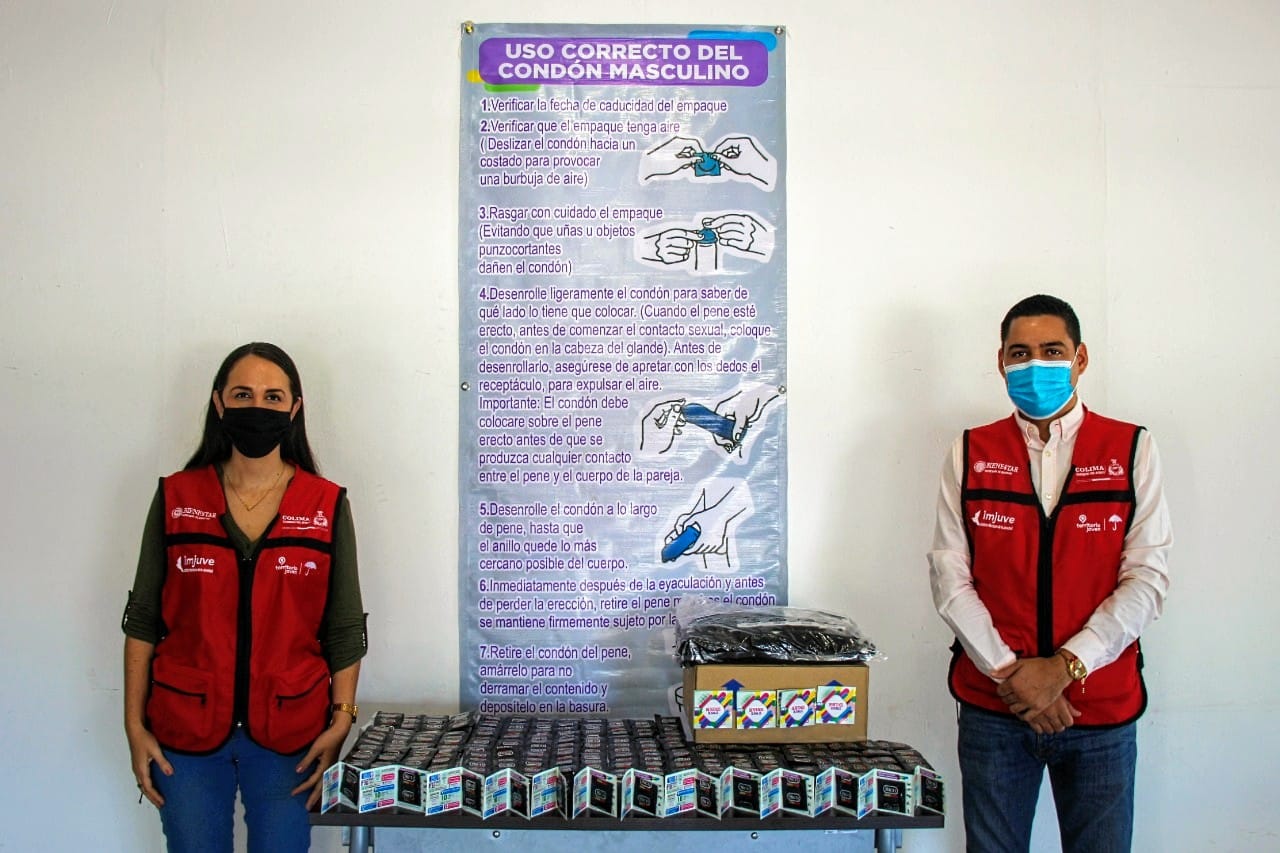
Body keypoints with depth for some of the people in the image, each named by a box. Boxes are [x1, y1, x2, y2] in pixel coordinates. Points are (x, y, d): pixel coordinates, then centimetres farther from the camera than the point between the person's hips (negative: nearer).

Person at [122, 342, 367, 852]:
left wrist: (341, 719, -7)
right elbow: (143, 620, 4)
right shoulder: (175, 498, 1)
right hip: (186, 732, 1)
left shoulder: (327, 506, -1)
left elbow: (345, 629, 1)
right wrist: (134, 726, 1)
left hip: (289, 734, 0)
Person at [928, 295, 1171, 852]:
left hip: (1102, 708, 0)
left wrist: (1065, 666, -14)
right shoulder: (970, 454, 3)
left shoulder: (1132, 451, 0)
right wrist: (1009, 671, -13)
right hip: (992, 706, 1)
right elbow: (949, 576, -3)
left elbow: (1147, 579, -6)